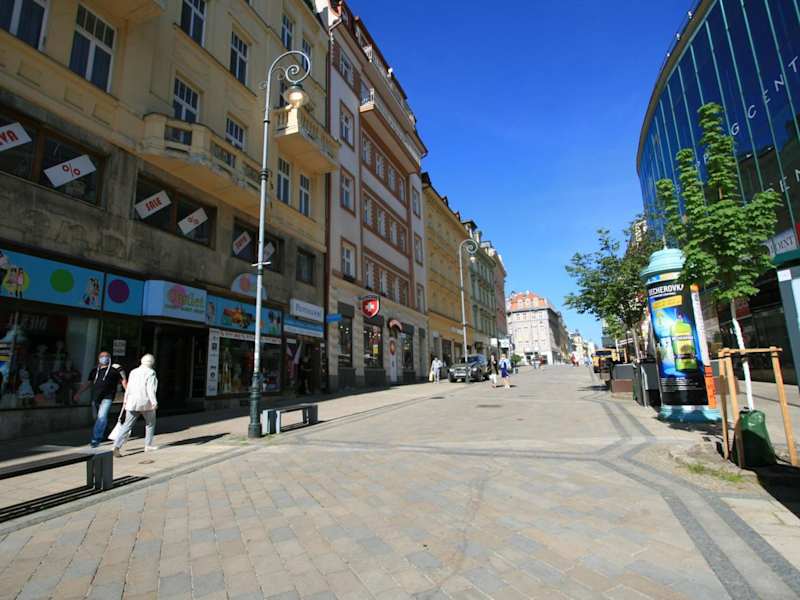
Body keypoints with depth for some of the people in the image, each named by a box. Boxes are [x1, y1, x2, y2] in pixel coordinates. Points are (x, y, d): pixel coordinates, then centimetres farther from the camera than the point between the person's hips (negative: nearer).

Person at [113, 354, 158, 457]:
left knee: (127, 425, 5)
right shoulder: (150, 373, -8)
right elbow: (150, 389, -16)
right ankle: (148, 445, 21)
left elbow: (128, 388, 12)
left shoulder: (133, 372, 10)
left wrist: (125, 400, 20)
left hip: (132, 402, 5)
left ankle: (116, 447, -7)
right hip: (146, 402, -4)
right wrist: (154, 402, -16)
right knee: (150, 423, 15)